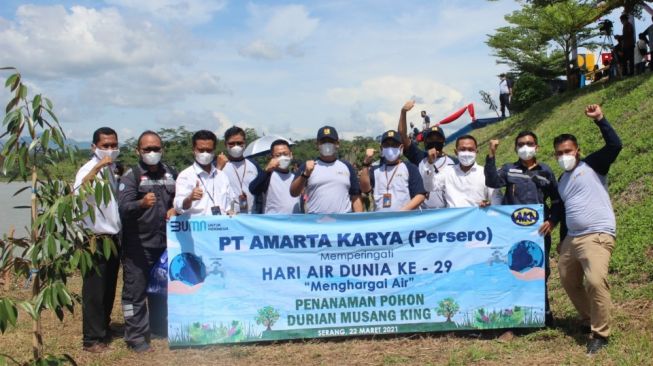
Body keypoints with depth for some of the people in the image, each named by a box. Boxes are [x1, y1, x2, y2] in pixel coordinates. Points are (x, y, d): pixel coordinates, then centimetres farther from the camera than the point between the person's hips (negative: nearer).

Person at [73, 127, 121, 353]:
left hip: (113, 238, 7)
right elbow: (79, 192, -35)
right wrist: (97, 167, -38)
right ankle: (92, 339, 9)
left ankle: (104, 330, 28)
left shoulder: (113, 169, 11)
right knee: (94, 291, 0)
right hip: (95, 240, -7)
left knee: (109, 290, 15)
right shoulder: (89, 169, -13)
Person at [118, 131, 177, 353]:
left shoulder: (171, 174, 10)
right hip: (137, 245, -5)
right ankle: (136, 336, 8)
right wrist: (141, 203, -39)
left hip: (164, 242, 5)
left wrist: (175, 209, -2)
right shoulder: (131, 176, -6)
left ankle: (160, 328, 30)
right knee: (135, 291, -2)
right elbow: (123, 207, -19)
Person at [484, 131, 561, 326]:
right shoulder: (508, 169, 9)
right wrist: (491, 156, -19)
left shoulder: (545, 171, 11)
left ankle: (543, 313, 20)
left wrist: (552, 222, -2)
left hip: (539, 230, 1)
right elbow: (492, 182, -12)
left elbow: (557, 201, 13)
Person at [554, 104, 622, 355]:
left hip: (597, 236, -8)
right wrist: (562, 241, 26)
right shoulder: (562, 181, 18)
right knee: (568, 280, 16)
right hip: (572, 238, 9)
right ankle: (589, 319, 36)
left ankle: (601, 333, -11)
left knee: (595, 281, -25)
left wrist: (599, 120, -18)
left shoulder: (592, 165, 0)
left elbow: (615, 145, -16)